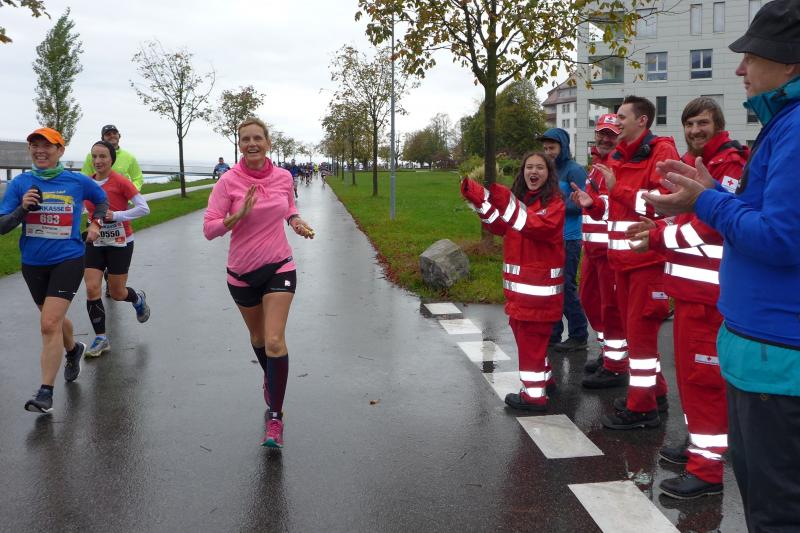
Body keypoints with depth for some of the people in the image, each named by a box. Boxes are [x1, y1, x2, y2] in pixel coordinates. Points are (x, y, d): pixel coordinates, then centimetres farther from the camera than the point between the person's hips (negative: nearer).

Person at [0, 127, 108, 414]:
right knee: (55, 319, 21)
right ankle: (73, 350, 53)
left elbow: (102, 200, 18)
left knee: (49, 324, -14)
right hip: (33, 263, 4)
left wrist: (95, 223, 4)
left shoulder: (78, 181, -4)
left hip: (68, 260, -3)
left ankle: (46, 392, -8)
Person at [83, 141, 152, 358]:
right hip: (95, 243, 4)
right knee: (91, 289, -6)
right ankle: (101, 338, 6)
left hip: (120, 244, -4)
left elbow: (144, 208, -15)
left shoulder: (120, 182, -14)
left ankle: (138, 298, 41)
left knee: (116, 293, 5)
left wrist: (115, 215, -22)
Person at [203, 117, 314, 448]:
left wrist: (296, 222, -3)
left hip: (279, 267, 0)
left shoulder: (283, 177, -3)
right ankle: (269, 377, 52)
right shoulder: (228, 182, -11)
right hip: (242, 271, 1)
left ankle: (275, 417, -2)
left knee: (275, 341, -13)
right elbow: (209, 228, -13)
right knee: (258, 338, 19)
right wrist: (238, 215, -29)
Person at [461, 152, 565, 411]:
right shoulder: (520, 198, 14)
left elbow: (536, 225, -28)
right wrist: (478, 198, -7)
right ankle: (544, 378, 35)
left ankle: (534, 394, 4)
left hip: (541, 282, -8)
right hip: (518, 280, 8)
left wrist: (505, 202, -36)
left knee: (530, 336, -5)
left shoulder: (555, 203, -9)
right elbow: (499, 226, 6)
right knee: (521, 330, 18)